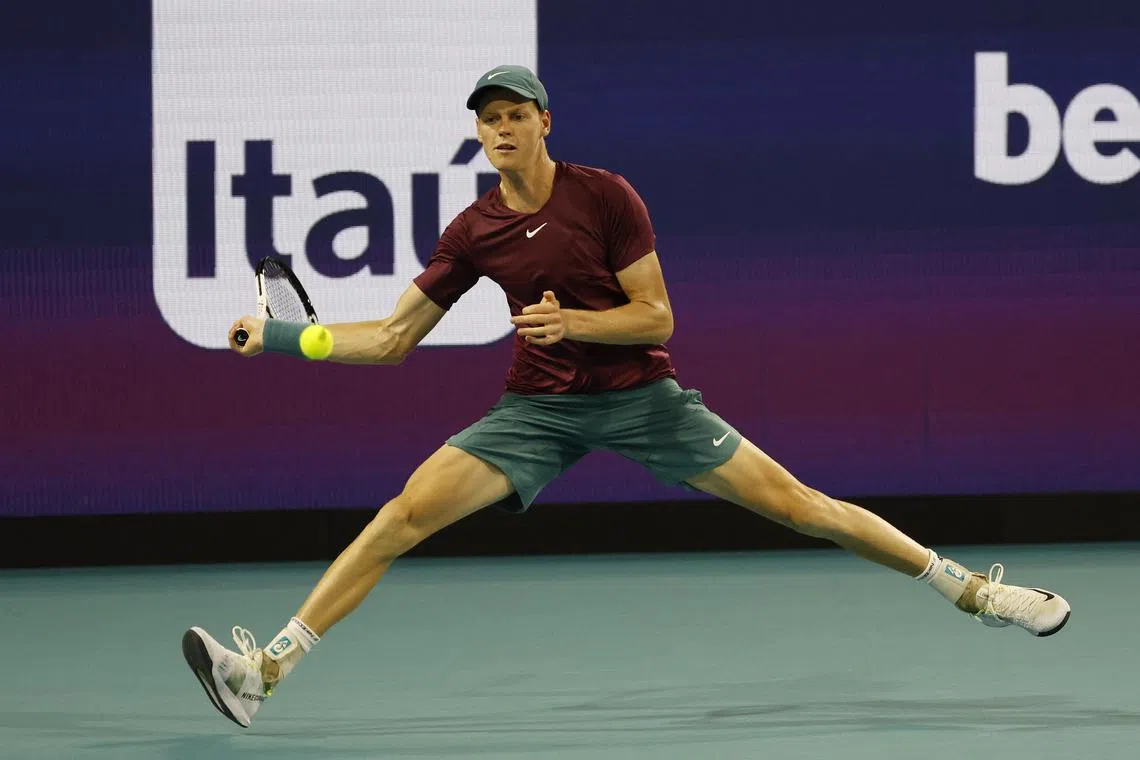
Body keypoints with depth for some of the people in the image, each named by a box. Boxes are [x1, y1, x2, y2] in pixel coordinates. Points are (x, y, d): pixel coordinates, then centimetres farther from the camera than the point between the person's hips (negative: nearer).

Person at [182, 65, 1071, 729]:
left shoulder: (606, 196, -10)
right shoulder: (474, 232, 0)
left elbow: (656, 315, -10)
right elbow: (391, 338, 6)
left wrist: (571, 320, -27)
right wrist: (278, 335, -2)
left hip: (641, 395, -2)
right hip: (539, 408, 2)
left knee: (791, 500, -8)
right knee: (407, 512, -16)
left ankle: (969, 587, 4)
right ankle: (268, 668, -19)